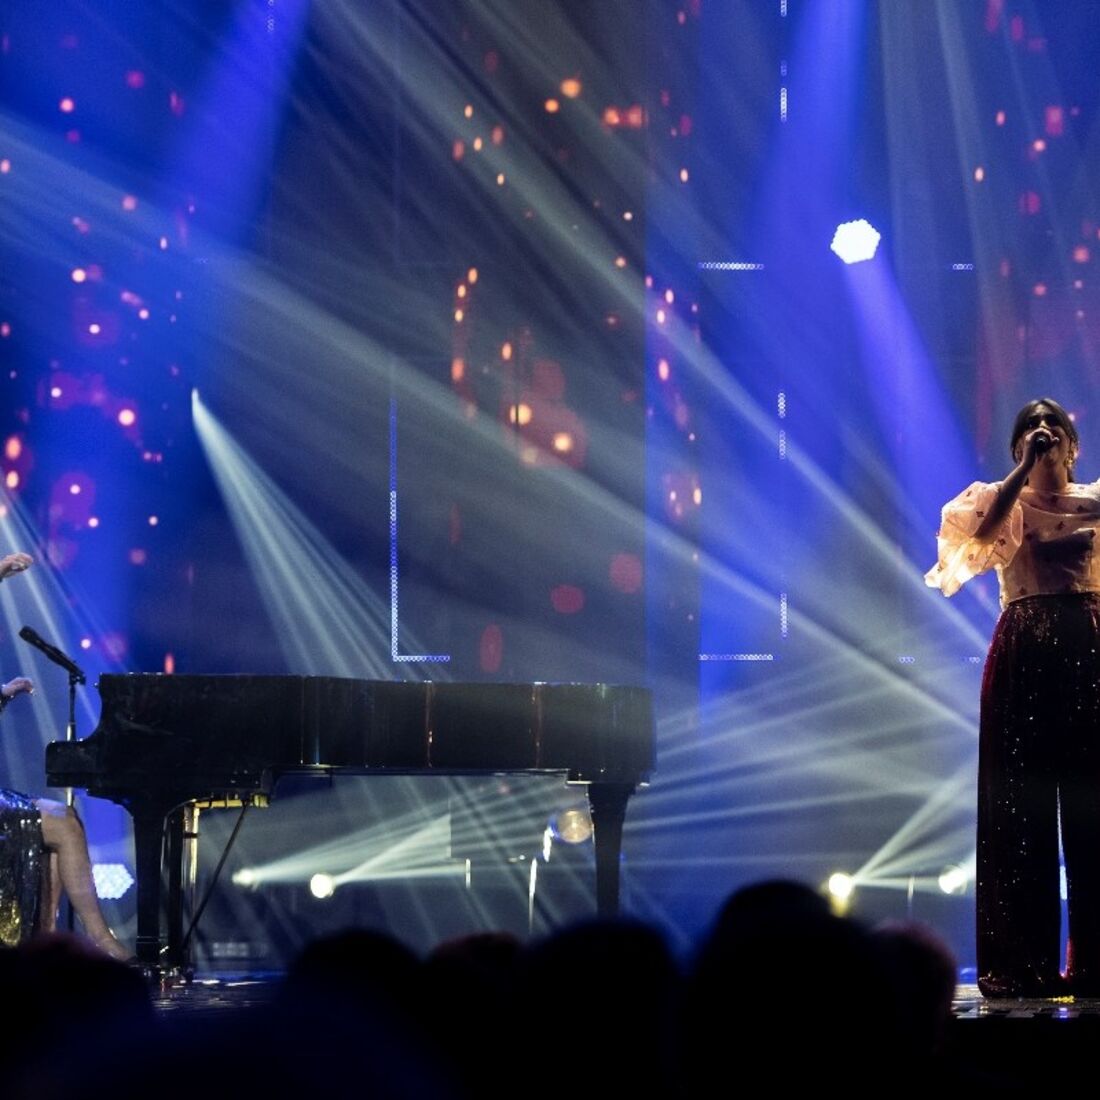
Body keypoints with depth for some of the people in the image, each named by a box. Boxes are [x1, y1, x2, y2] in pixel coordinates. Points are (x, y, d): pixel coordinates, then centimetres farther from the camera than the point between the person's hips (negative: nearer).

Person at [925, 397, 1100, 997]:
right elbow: (981, 531, -14)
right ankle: (1024, 964, 0)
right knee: (1022, 803, -2)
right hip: (1024, 656, -1)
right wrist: (1025, 469, -11)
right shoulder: (1005, 501, 10)